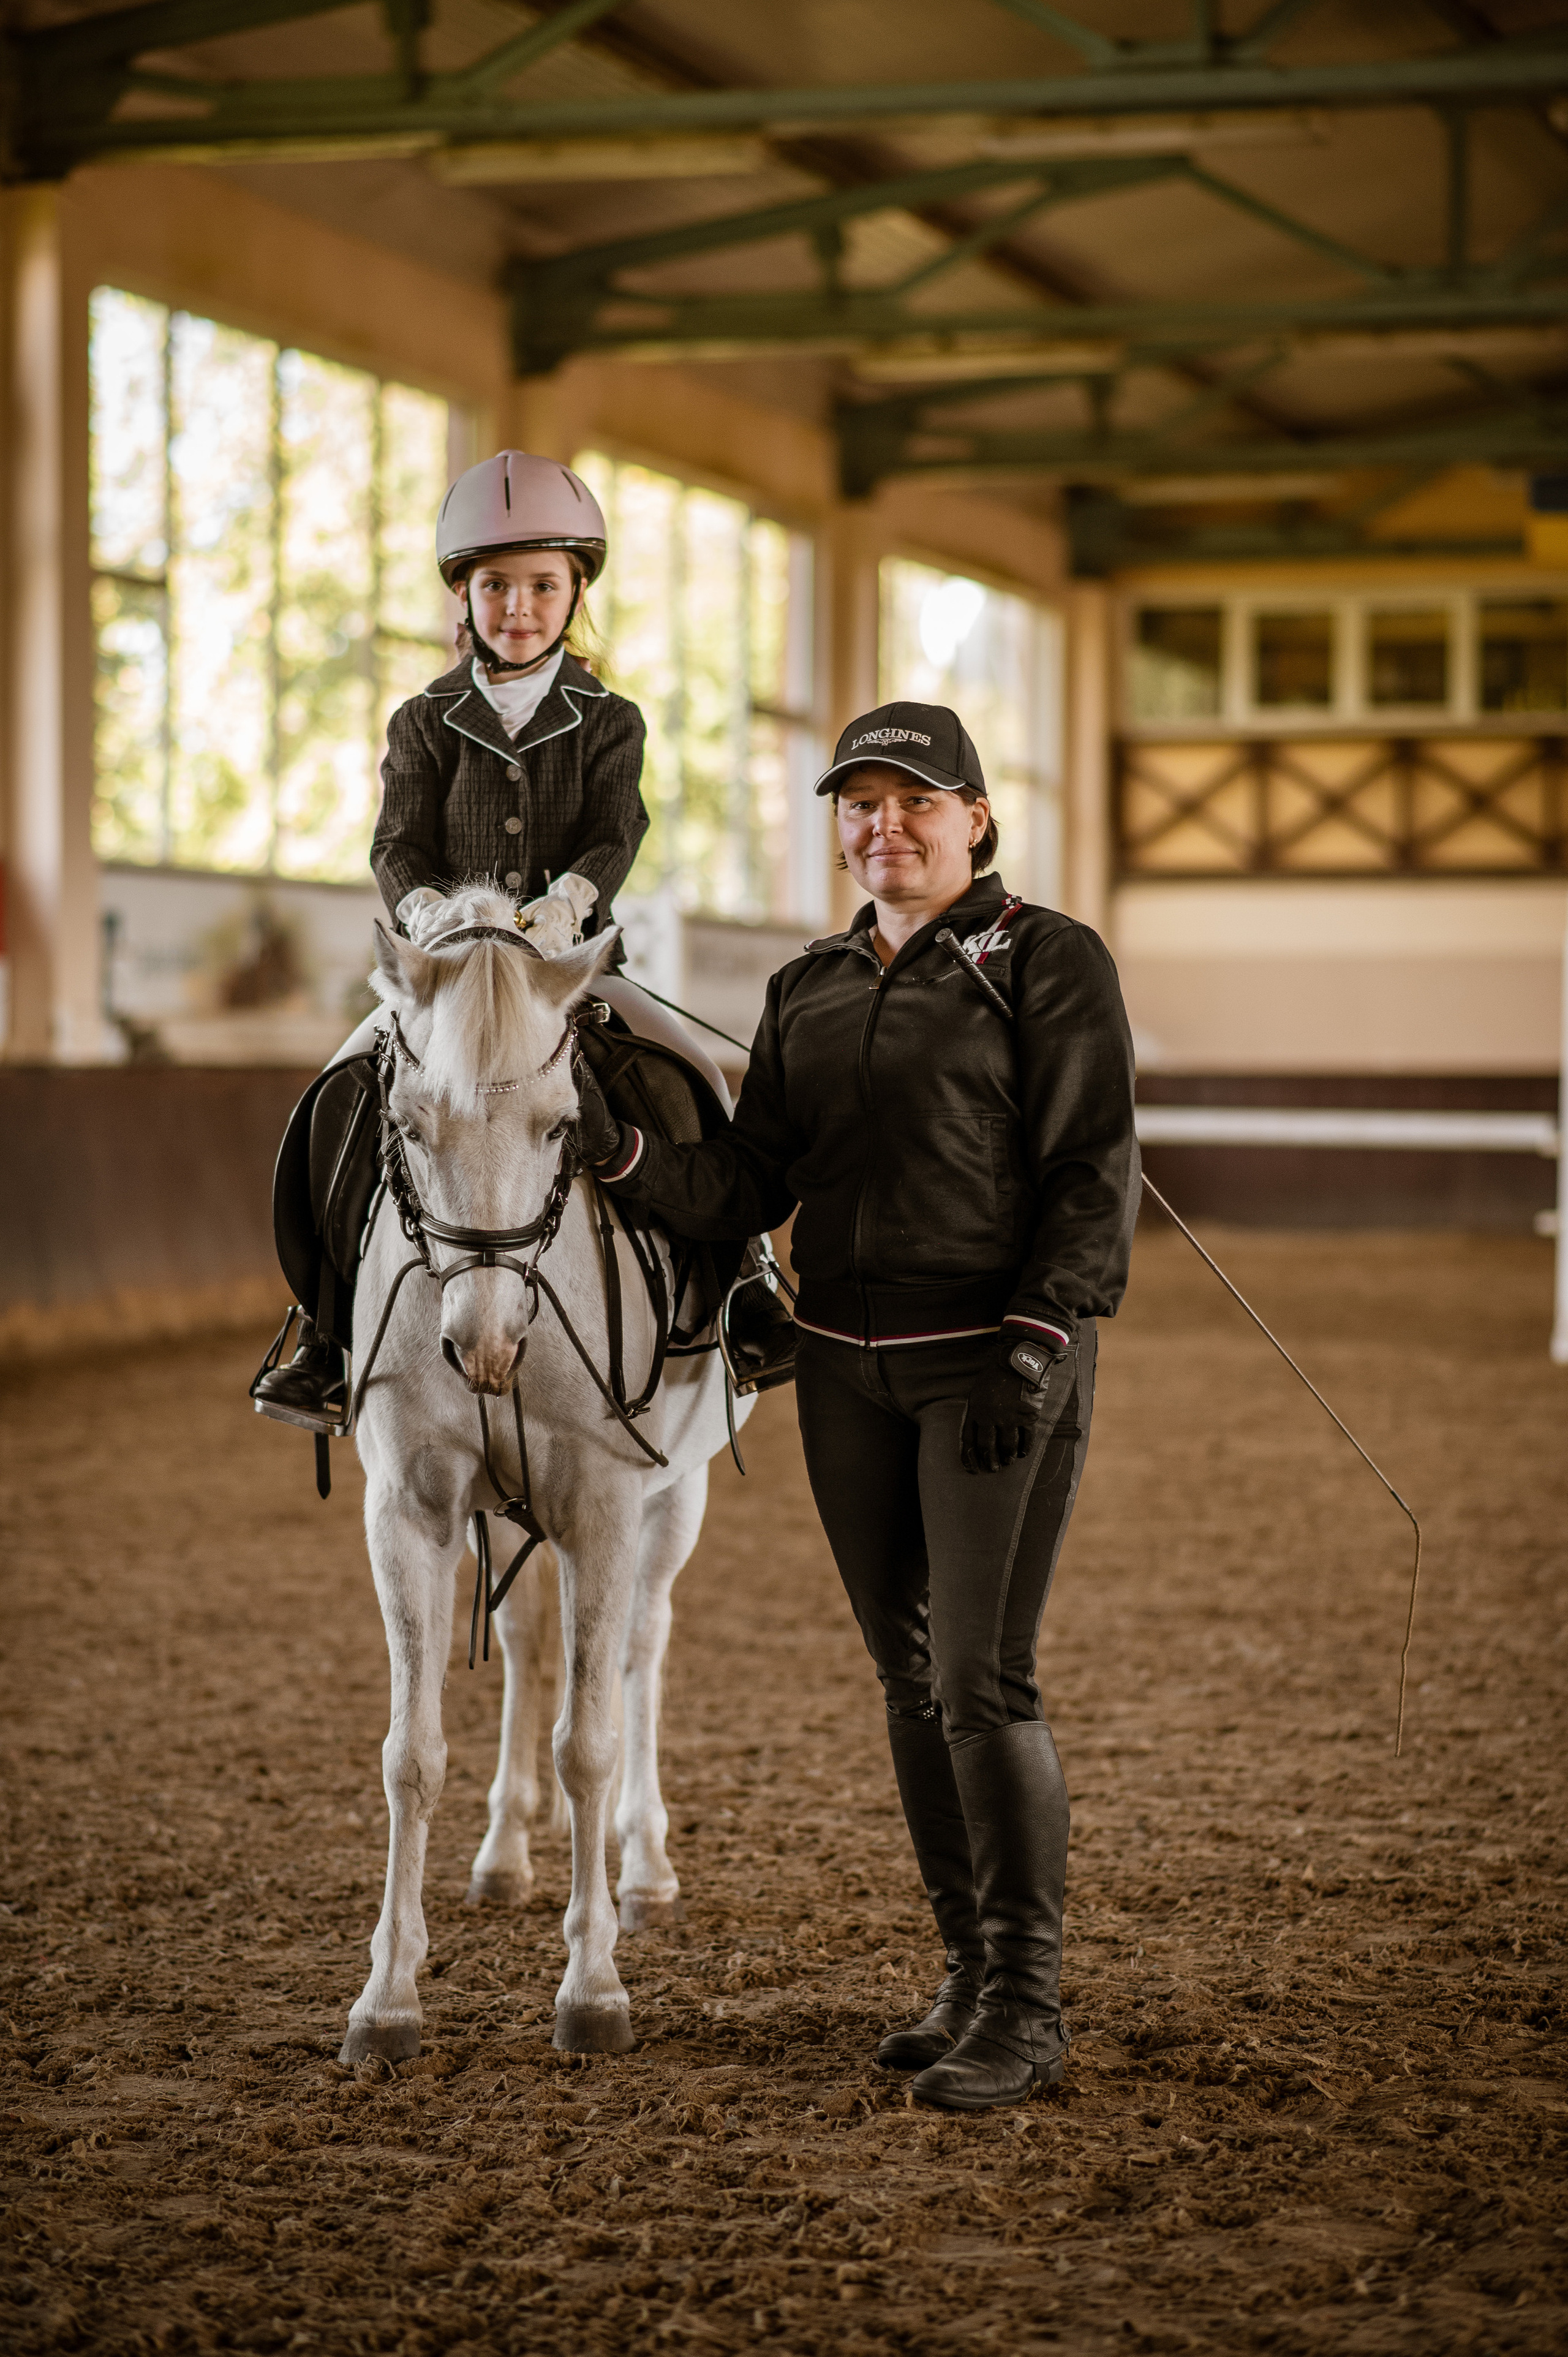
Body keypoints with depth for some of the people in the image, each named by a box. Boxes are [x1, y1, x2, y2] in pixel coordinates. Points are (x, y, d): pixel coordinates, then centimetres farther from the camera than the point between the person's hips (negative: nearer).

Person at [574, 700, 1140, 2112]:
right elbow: (746, 1191, 9)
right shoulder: (809, 993, 13)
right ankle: (974, 1975, 21)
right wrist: (620, 1152, -8)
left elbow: (1093, 1174, -9)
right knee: (911, 1678, 10)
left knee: (984, 1679, -10)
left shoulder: (1049, 963, -4)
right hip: (848, 1372, 6)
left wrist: (1031, 1344, -18)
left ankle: (1031, 2009, -1)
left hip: (1000, 1360, -6)